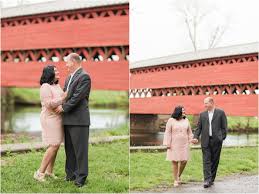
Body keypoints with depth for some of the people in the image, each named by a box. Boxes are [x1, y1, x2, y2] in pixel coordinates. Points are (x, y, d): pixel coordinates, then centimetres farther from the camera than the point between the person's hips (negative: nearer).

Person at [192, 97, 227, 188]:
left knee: (214, 161, 4)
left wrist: (222, 138, -5)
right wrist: (196, 137, -5)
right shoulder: (202, 114, 11)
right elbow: (199, 127, 10)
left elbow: (224, 127, 2)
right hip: (205, 141, 2)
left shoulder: (220, 113, 3)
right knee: (206, 160, -6)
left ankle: (211, 179, 13)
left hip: (216, 141, -2)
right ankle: (207, 180, -11)